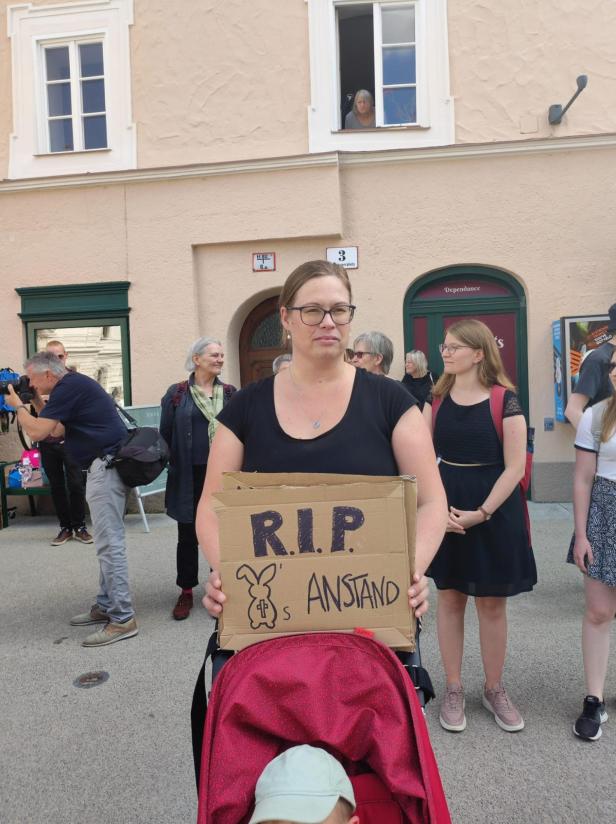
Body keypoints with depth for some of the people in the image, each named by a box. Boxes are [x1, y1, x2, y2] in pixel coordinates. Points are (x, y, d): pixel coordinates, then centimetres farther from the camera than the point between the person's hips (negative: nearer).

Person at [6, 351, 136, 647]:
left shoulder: (68, 388, -12)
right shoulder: (75, 384, 19)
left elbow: (37, 432, -13)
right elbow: (58, 430, 22)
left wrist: (17, 405, 3)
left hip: (105, 468, -11)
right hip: (105, 466, 11)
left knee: (109, 544, -9)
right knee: (106, 542, 15)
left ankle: (122, 619, -4)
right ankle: (105, 606, 25)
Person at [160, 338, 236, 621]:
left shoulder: (230, 393, 8)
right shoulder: (176, 393, 0)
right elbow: (166, 434, 1)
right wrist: (172, 467, -2)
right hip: (190, 476, -2)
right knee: (188, 535, 9)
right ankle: (186, 592, 24)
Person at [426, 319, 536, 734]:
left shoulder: (505, 400, -8)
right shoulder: (437, 399, 3)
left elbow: (515, 468, -11)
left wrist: (481, 513, -16)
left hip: (494, 510, -3)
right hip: (445, 508, 3)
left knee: (492, 604, 9)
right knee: (449, 599, 11)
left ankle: (495, 689, 30)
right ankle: (453, 689, 27)